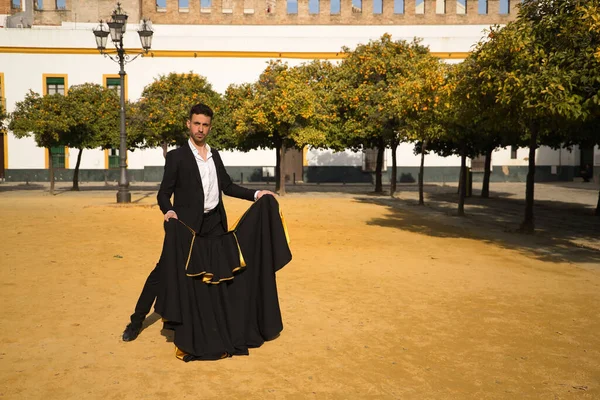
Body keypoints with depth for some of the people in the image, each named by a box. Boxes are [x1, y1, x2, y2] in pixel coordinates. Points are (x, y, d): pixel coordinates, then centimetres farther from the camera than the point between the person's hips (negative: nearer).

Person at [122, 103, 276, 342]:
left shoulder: (215, 155, 12)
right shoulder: (177, 156, -4)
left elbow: (227, 186, 17)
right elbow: (164, 192, -5)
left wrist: (256, 194, 8)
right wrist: (169, 211, -25)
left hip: (214, 223, 5)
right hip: (187, 223, -5)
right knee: (164, 268, -2)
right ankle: (137, 320, 11)